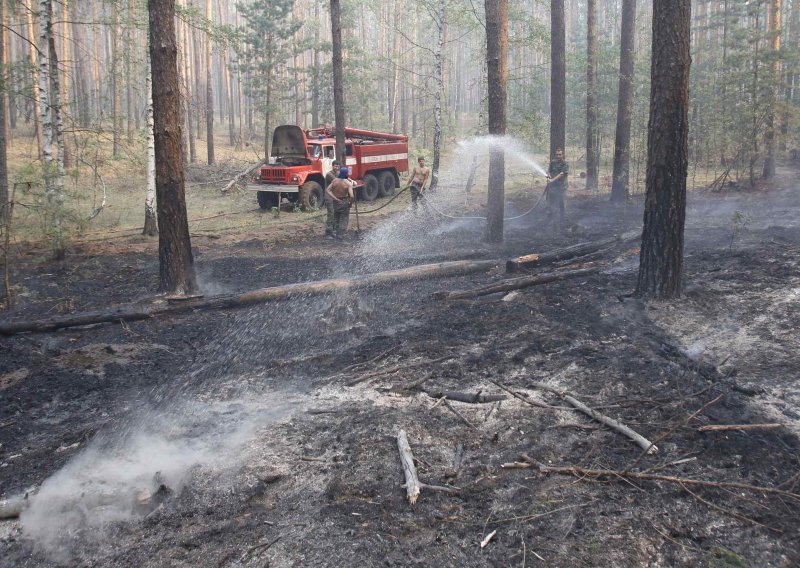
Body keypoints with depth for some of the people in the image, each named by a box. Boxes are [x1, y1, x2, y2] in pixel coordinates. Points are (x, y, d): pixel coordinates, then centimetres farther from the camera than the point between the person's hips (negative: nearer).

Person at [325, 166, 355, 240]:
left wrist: (335, 198, -13)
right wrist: (351, 203, -9)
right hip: (344, 203, -4)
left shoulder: (335, 180, -7)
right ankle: (340, 236, 10)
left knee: (336, 218, 25)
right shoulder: (348, 183, -19)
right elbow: (351, 196, -28)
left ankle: (335, 233, 28)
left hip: (336, 202, 4)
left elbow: (327, 190, -12)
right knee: (343, 219, 10)